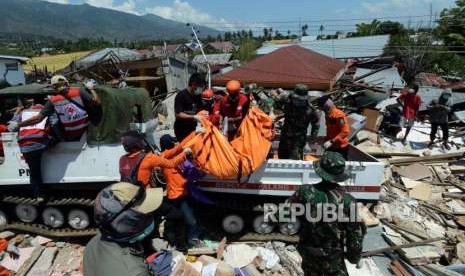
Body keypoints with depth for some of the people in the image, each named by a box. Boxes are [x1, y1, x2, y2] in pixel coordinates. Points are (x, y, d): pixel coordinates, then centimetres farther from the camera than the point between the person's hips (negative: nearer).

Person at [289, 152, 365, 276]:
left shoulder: (306, 192, -19)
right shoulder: (347, 201, -20)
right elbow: (355, 233, -10)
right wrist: (354, 255, 6)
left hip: (309, 254, 2)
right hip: (333, 256, -1)